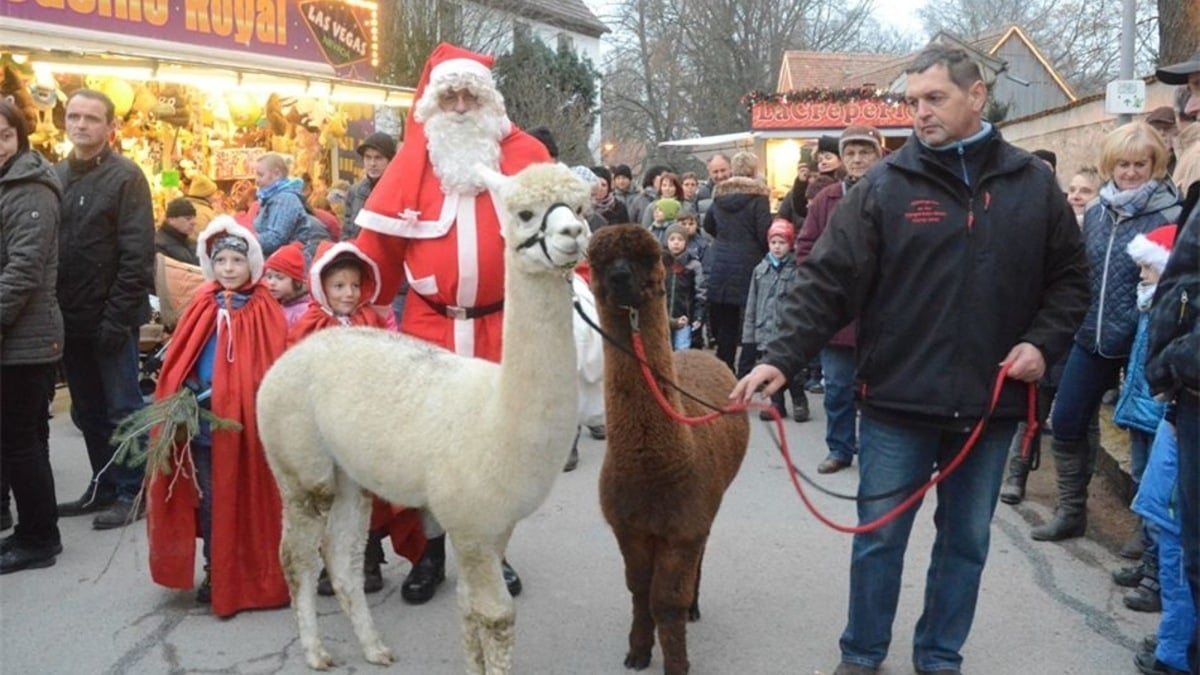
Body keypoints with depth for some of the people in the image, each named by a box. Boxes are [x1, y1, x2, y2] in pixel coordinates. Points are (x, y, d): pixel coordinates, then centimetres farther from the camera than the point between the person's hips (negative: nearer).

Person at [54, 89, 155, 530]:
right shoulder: (55, 176, 11)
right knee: (88, 412, 14)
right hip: (70, 318, 6)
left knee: (123, 410, 2)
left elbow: (137, 255, -14)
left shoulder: (126, 177, -8)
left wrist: (117, 317, -18)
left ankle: (133, 491, 13)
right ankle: (104, 486, 26)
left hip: (111, 319, -6)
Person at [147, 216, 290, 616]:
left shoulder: (266, 313, -4)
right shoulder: (202, 307, 6)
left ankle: (251, 578, 17)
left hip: (245, 422, -3)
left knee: (247, 500, 6)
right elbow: (177, 362, 7)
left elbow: (273, 370, -9)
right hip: (202, 422, 4)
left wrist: (231, 397, -18)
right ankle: (215, 574, 25)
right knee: (209, 501, 12)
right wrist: (185, 396, -8)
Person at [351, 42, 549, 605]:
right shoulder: (413, 161, 1)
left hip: (501, 325, 0)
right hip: (429, 324, 1)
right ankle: (432, 552, 26)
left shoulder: (524, 156, -1)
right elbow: (380, 242, 3)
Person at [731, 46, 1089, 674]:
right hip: (897, 402, -2)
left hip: (990, 403, 3)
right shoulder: (884, 185, -5)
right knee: (879, 538, 10)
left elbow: (1069, 278, 11)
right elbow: (827, 280, -9)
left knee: (966, 541, 16)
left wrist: (1042, 341, -5)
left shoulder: (1033, 183, 3)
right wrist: (781, 357, -20)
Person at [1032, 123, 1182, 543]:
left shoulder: (1169, 214, -9)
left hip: (1140, 344, -6)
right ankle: (1071, 511, 24)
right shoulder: (1097, 211, 8)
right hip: (1091, 337, 6)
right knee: (1065, 422, 9)